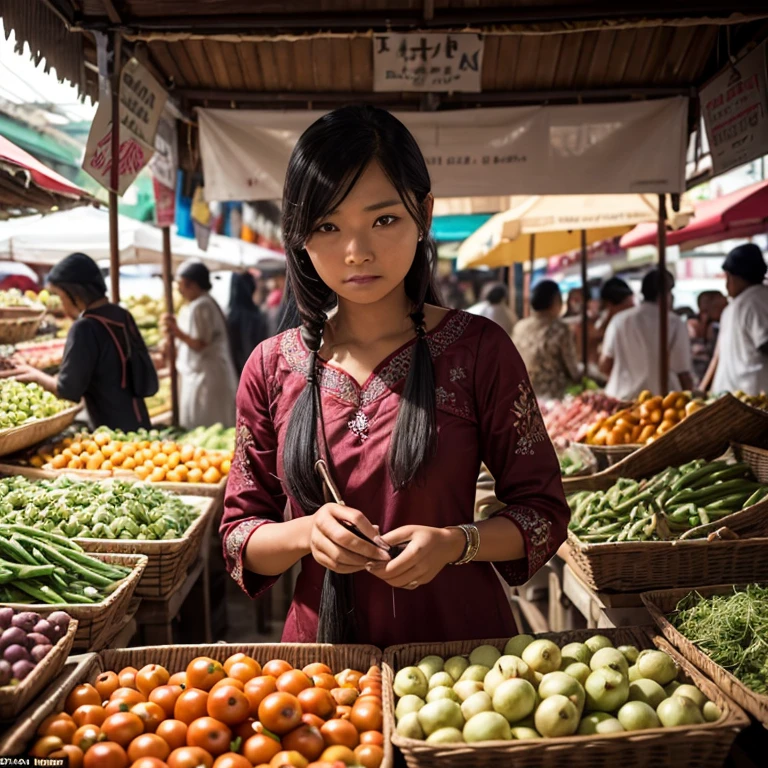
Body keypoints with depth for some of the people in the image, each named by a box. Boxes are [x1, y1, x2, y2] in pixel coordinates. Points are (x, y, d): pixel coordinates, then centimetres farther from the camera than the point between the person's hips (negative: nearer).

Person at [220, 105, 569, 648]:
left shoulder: (479, 349, -9)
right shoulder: (273, 366, -3)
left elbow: (543, 512, -3)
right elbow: (240, 536, 1)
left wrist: (455, 543, -21)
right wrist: (306, 532, -19)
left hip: (462, 640, -1)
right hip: (323, 651, 2)